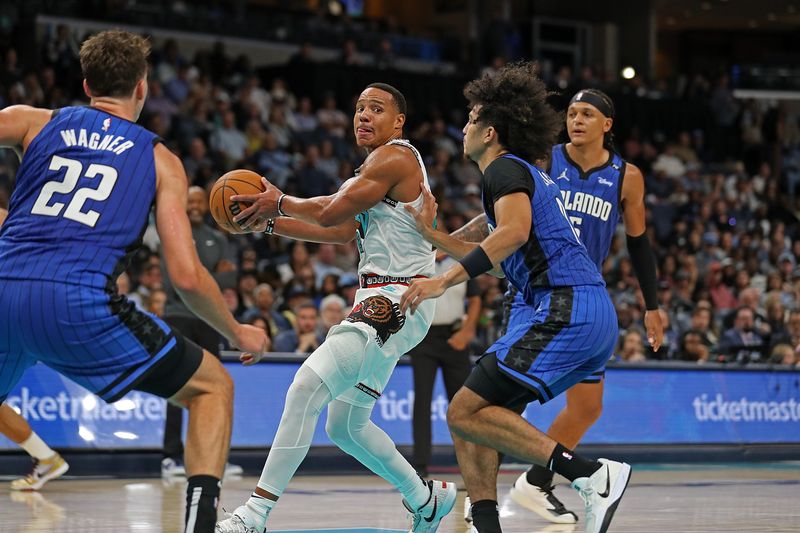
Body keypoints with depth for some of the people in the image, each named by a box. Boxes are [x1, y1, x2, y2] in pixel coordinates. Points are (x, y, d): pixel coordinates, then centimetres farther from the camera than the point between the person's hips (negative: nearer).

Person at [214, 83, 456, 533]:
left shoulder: (395, 157, -10)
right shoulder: (379, 166, 21)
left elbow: (331, 212, -14)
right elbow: (342, 231, 23)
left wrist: (280, 202, 1)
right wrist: (272, 223, 15)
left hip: (396, 303, -11)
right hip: (382, 303, 11)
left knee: (307, 388, -22)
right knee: (346, 427, 16)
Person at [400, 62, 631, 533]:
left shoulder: (506, 168, -2)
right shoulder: (531, 175, 28)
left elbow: (515, 232, -24)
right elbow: (491, 258, 38)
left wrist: (444, 281, -28)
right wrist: (429, 233, 34)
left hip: (565, 309, -10)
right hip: (595, 317, 10)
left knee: (466, 414, -13)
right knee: (478, 412, 10)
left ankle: (593, 475, -20)